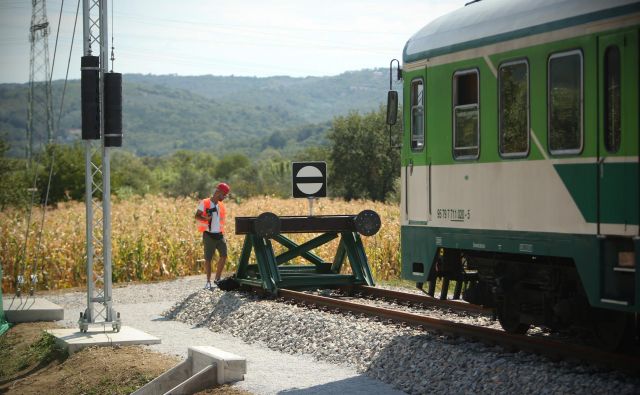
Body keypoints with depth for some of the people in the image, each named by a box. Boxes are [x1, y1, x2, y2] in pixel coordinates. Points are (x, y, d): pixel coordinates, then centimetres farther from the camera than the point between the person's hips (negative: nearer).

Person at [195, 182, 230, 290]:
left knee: (223, 256, -6)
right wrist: (205, 218, -30)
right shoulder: (204, 203, -3)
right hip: (209, 235, -5)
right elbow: (197, 216, -9)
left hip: (219, 235, 5)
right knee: (208, 259, -2)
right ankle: (208, 282, 7)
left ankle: (217, 279, 6)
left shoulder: (221, 205, 15)